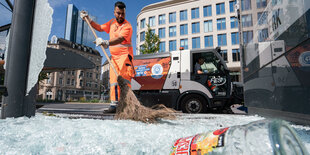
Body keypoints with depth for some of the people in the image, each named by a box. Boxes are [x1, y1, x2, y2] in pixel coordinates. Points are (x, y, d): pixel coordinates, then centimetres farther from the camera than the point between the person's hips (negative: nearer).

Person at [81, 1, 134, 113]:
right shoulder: (112, 22, 15)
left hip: (125, 55, -7)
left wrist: (106, 43, -44)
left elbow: (120, 39, -29)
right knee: (113, 81, 1)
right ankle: (114, 105, 3)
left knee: (123, 78, -19)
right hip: (114, 56, 7)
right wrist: (88, 19, 25)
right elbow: (100, 28, 31)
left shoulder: (127, 26, -11)